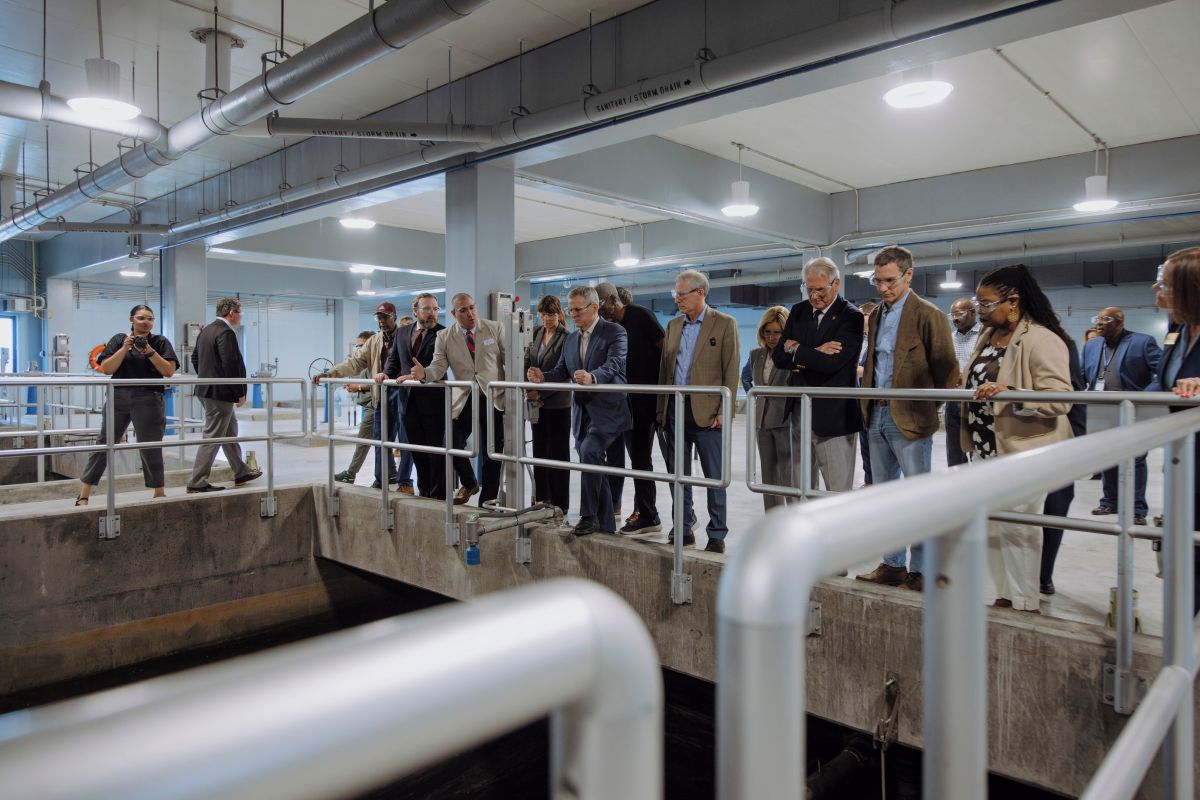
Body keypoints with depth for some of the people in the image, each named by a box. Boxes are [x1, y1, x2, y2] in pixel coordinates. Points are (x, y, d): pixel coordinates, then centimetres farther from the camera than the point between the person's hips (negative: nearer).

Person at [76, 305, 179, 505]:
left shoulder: (160, 342, 5)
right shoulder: (119, 339, 8)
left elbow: (169, 371, -4)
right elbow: (106, 369, 0)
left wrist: (149, 351, -12)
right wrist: (125, 348, -9)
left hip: (148, 400, -1)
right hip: (118, 398, 2)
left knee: (150, 448, 4)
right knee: (103, 444, 2)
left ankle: (159, 492, 18)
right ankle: (83, 496, 8)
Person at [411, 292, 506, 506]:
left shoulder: (495, 329, 0)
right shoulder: (444, 337, 2)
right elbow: (438, 368, -4)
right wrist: (423, 374, -26)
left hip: (493, 398, -1)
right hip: (464, 399, 1)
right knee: (452, 444, -8)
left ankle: (486, 501, 17)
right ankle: (469, 483, 22)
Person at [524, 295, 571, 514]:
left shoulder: (566, 338, -10)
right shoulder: (535, 334, 9)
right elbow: (527, 363, 9)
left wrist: (541, 392, -17)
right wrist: (529, 391, -4)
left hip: (557, 403, -6)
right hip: (538, 403, 6)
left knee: (558, 453, 2)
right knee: (539, 451, 11)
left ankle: (559, 504, 10)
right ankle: (541, 500, 22)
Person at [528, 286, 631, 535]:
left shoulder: (614, 332, -6)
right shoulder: (570, 339, 15)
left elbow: (613, 365, -22)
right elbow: (561, 372, 10)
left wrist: (591, 377, -42)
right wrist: (542, 377, -11)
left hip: (607, 410, -7)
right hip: (582, 412, 7)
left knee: (589, 452, -26)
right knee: (593, 465, 11)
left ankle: (588, 516, -14)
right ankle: (606, 525, 22)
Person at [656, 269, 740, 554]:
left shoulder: (725, 324, -3)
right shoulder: (673, 326, 13)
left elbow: (731, 372, -7)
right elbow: (664, 368, 15)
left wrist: (724, 411, -13)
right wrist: (661, 408, 10)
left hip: (706, 411, -5)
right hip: (675, 409, 6)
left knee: (714, 476, 1)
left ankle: (717, 535, 11)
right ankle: (684, 529, 23)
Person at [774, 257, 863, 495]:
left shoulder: (851, 316, -8)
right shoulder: (799, 311, 9)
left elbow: (830, 363, -20)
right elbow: (779, 357, 4)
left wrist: (796, 350, -7)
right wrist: (813, 355, -12)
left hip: (833, 416, -6)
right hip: (799, 412, 6)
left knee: (839, 492, 0)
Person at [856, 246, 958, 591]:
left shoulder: (927, 314, -8)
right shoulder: (876, 316, 15)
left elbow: (947, 368, -7)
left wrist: (931, 407, -6)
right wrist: (866, 389, 10)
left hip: (909, 418, -7)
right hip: (877, 416, 8)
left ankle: (921, 572, 9)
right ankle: (892, 565, 22)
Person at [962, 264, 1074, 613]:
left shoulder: (1042, 341, -15)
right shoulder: (988, 336, 12)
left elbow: (1059, 399, -24)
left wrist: (1010, 394, -36)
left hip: (1023, 452, -8)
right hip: (988, 450, 9)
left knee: (1017, 528, -2)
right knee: (992, 527, 12)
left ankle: (1025, 603, 11)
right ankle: (1005, 596, 25)